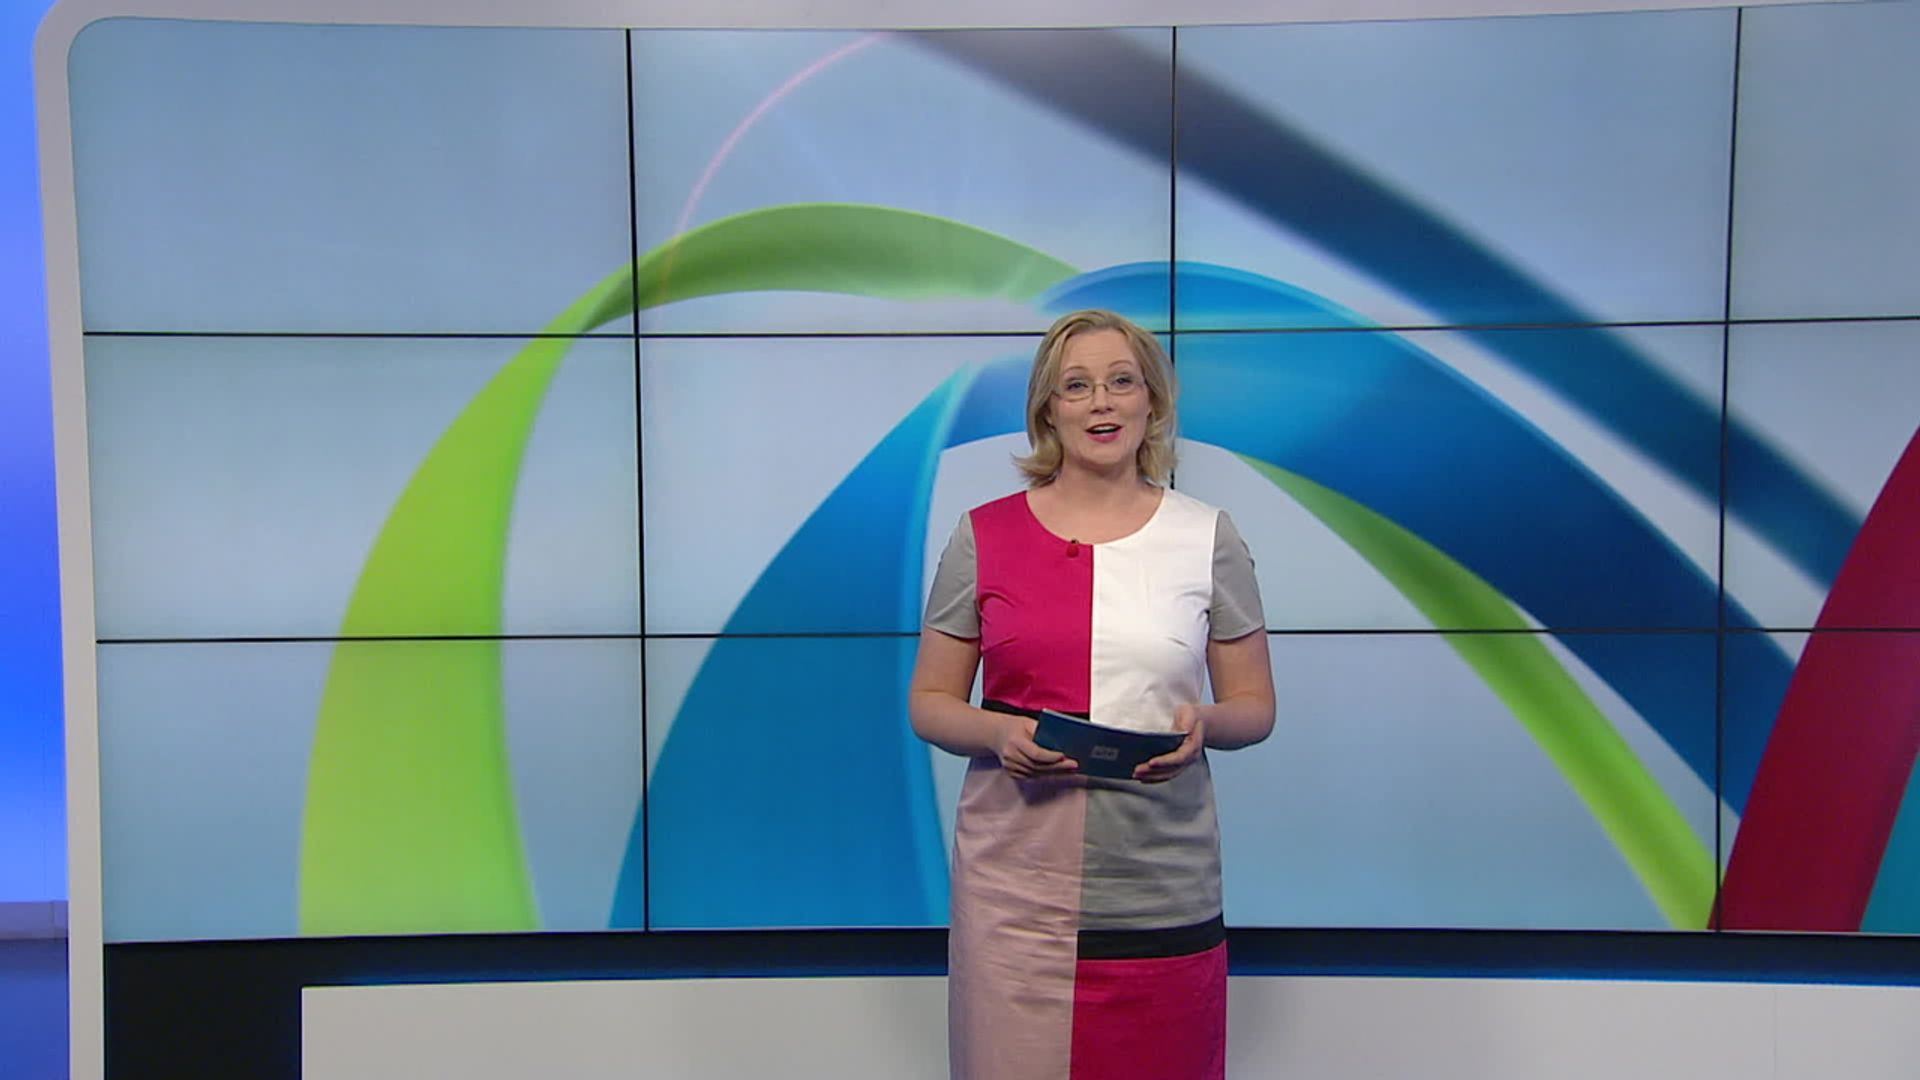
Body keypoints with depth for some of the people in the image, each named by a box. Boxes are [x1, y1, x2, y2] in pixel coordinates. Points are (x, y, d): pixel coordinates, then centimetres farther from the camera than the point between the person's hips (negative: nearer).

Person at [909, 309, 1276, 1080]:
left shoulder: (1207, 537, 3)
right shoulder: (983, 536, 1)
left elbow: (1255, 705, 8)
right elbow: (929, 703, 5)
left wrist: (1204, 723, -14)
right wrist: (997, 732, -15)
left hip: (1164, 890, 1)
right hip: (1014, 883, 0)